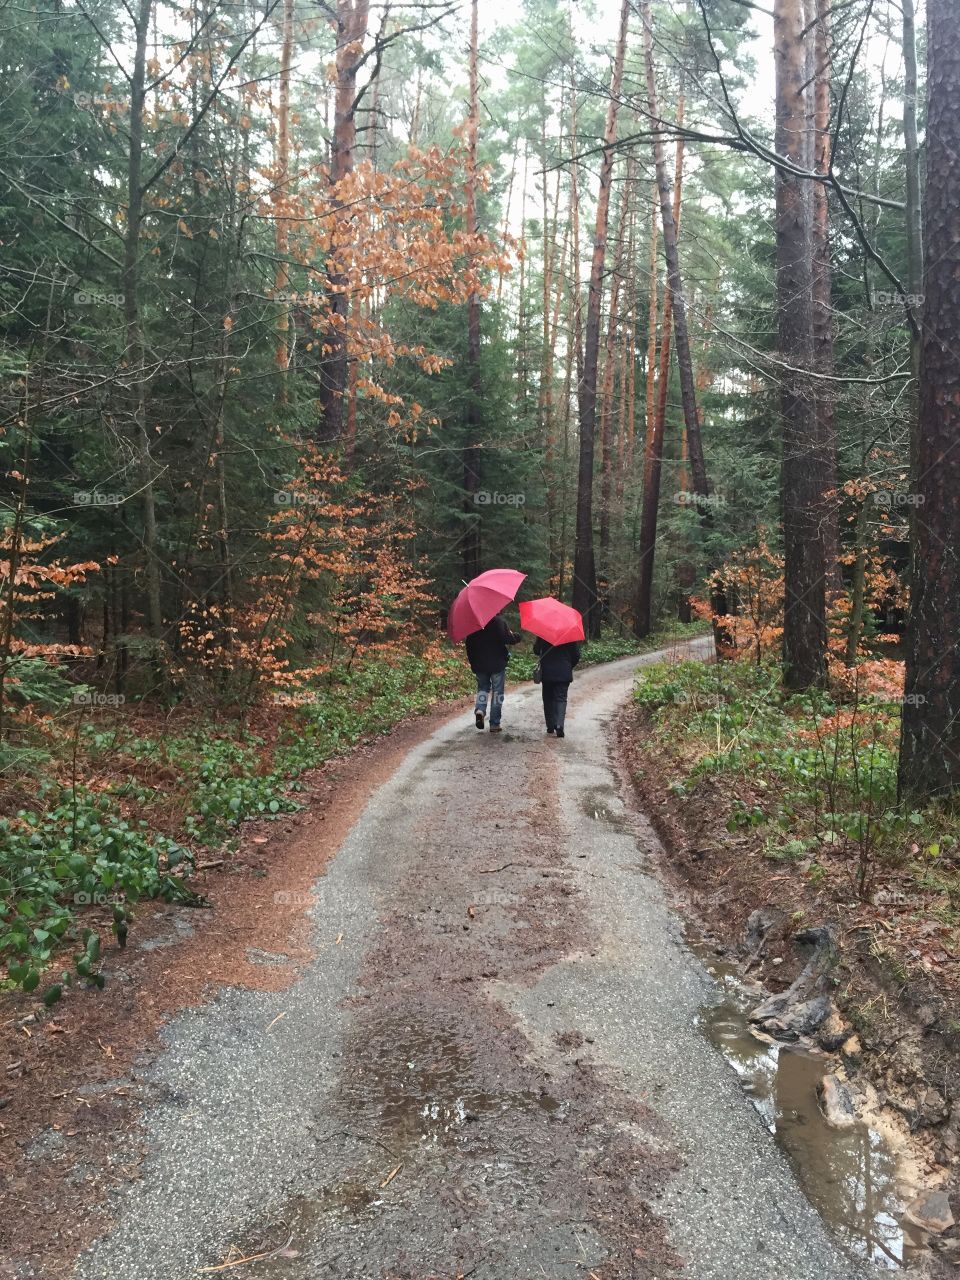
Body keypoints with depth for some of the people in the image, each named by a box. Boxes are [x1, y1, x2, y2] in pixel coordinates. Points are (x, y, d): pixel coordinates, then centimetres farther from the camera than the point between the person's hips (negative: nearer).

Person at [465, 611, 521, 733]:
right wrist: (517, 636, -1)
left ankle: (480, 709, -8)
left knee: (482, 687, 20)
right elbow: (507, 639, -22)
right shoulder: (499, 620, -11)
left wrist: (472, 662, 15)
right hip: (497, 664, -4)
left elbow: (469, 645, 7)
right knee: (497, 693, 6)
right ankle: (494, 724, 7)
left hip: (479, 664, 4)